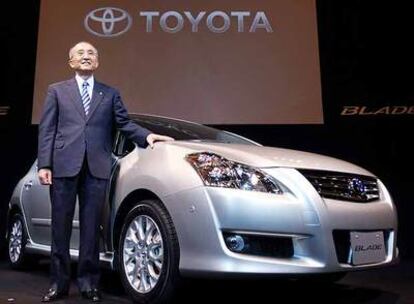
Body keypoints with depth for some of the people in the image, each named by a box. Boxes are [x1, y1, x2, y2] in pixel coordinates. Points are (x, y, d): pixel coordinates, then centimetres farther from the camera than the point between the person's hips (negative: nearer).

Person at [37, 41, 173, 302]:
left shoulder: (110, 94, 17)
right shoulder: (57, 91, 14)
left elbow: (124, 123, 9)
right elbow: (47, 130, 7)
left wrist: (147, 135, -10)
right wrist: (44, 165, -3)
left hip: (97, 168, 0)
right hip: (64, 165, 0)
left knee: (91, 227, 3)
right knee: (61, 227, 5)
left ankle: (88, 282, 13)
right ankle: (59, 283, 16)